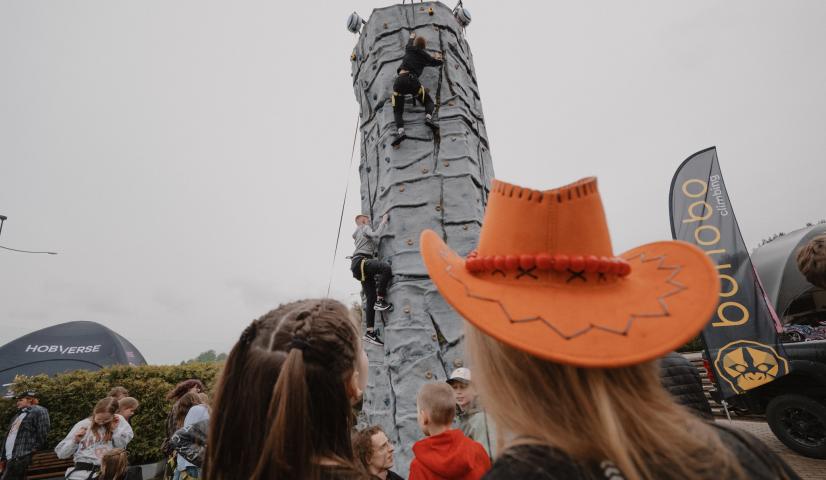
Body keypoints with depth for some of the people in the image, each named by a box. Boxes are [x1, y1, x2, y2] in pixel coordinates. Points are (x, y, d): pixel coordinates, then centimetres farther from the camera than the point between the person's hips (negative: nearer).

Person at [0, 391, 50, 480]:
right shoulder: (20, 414, 25)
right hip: (9, 459, 8)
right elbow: (9, 435, 24)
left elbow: (43, 437, -10)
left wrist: (29, 455, -13)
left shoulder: (39, 411, -2)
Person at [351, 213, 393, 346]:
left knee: (371, 299, 0)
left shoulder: (358, 233, 34)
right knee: (386, 267, -34)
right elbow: (375, 235, -10)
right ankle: (380, 300, -30)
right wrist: (383, 222, -1)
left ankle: (370, 332, -4)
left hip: (361, 267, 10)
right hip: (360, 262, -10)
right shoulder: (365, 228, 9)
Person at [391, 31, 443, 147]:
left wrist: (412, 37, 69)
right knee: (429, 101, 15)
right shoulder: (425, 56, 17)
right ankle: (428, 117, -15)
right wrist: (438, 58, 53)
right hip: (412, 81, -2)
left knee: (397, 110, 2)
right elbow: (438, 62, 31)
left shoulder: (409, 50, 23)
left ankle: (400, 131, -24)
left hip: (399, 81, 2)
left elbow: (409, 44, 49)